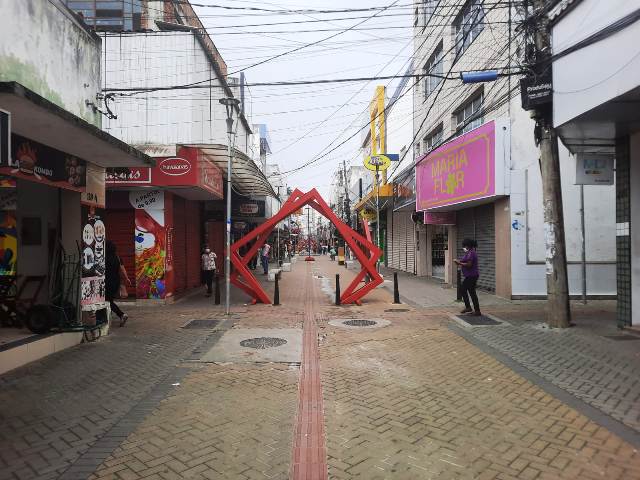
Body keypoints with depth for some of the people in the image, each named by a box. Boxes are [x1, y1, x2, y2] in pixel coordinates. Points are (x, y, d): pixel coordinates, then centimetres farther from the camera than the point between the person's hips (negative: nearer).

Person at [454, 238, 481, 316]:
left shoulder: (471, 253, -19)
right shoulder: (470, 252, 14)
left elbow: (469, 264, -26)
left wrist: (459, 263, -17)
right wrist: (460, 261, 8)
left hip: (472, 275, -11)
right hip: (469, 275, 11)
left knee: (472, 292, -4)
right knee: (463, 290, 17)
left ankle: (477, 311, 3)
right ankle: (468, 307, 26)